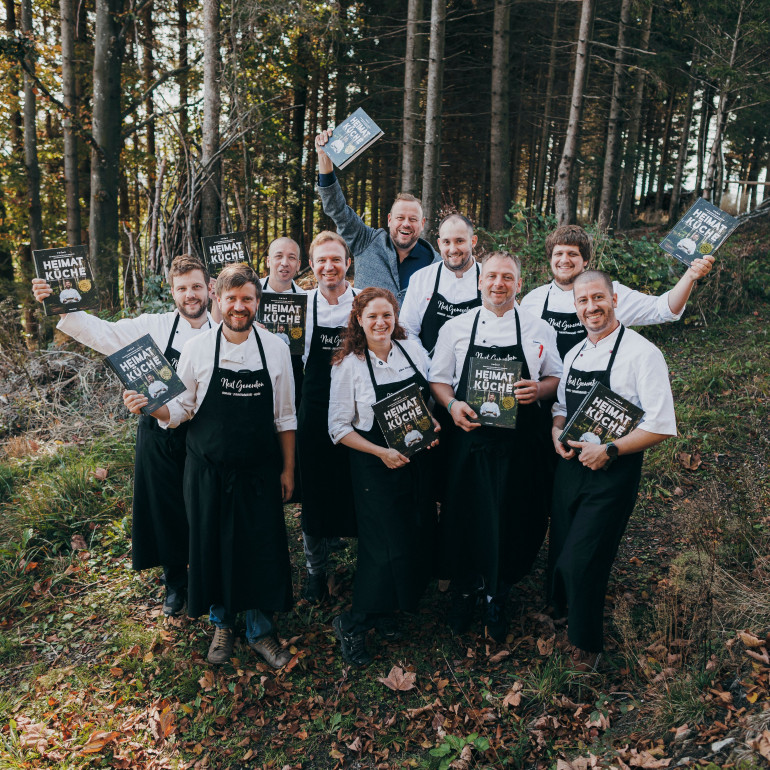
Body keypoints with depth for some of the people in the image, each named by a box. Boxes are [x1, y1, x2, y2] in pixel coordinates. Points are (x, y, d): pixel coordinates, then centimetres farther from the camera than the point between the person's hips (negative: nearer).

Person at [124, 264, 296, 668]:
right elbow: (182, 407, 2)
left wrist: (287, 468, 4)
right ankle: (222, 624, 39)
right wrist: (150, 407, -18)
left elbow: (284, 417, 2)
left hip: (259, 471, 1)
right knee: (214, 547, 12)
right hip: (208, 471, 0)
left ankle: (259, 630, 32)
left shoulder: (276, 348, -3)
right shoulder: (197, 349, -6)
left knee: (262, 549, 6)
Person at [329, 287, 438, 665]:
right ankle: (352, 623, 16)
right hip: (375, 467, -5)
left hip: (417, 461, 5)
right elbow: (339, 428, -9)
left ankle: (382, 611, 32)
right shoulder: (348, 364, -11)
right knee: (387, 547, -5)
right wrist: (381, 452, -18)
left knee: (414, 541, 10)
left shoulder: (413, 349, 1)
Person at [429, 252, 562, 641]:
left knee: (512, 521, 6)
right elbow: (438, 379, 9)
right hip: (469, 437, 0)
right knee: (464, 516, 4)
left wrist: (539, 389, -9)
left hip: (518, 443, 0)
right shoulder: (455, 328, 6)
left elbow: (556, 379, 13)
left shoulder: (539, 330, 7)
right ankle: (465, 591, 30)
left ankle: (496, 597, 30)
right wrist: (452, 404, -10)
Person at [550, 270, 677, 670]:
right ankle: (561, 613, 42)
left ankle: (586, 643, 22)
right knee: (560, 551, 14)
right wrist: (557, 431, 0)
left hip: (612, 473, -6)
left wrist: (608, 450, -20)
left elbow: (661, 426, -16)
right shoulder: (574, 353, 9)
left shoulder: (641, 353, -13)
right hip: (570, 467, 6)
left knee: (582, 561, -4)